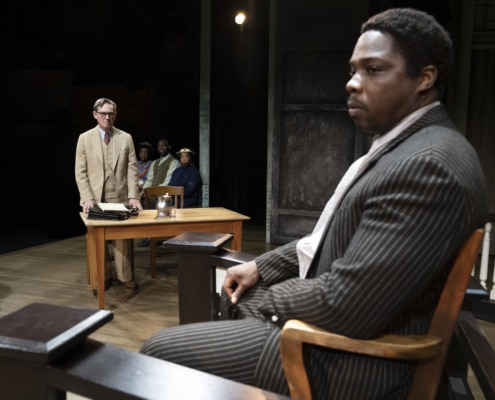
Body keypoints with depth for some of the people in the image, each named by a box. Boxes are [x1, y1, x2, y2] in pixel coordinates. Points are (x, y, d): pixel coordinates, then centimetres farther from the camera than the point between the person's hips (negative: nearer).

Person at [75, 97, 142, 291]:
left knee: (123, 237, 1)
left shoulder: (126, 138, 5)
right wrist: (88, 198, -10)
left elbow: (132, 169, 2)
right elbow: (80, 172, 1)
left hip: (120, 197, 0)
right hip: (95, 198, 0)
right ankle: (103, 278, 20)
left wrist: (133, 196, -8)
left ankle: (125, 276, 15)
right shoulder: (85, 138, 3)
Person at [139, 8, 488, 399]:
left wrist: (268, 293, -10)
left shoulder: (429, 165, -27)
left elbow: (342, 308, -29)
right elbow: (335, 238, 13)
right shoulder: (405, 146, 8)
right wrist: (261, 266, 5)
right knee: (233, 294, 27)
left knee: (159, 351, -5)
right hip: (333, 313, 10)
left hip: (348, 358, -10)